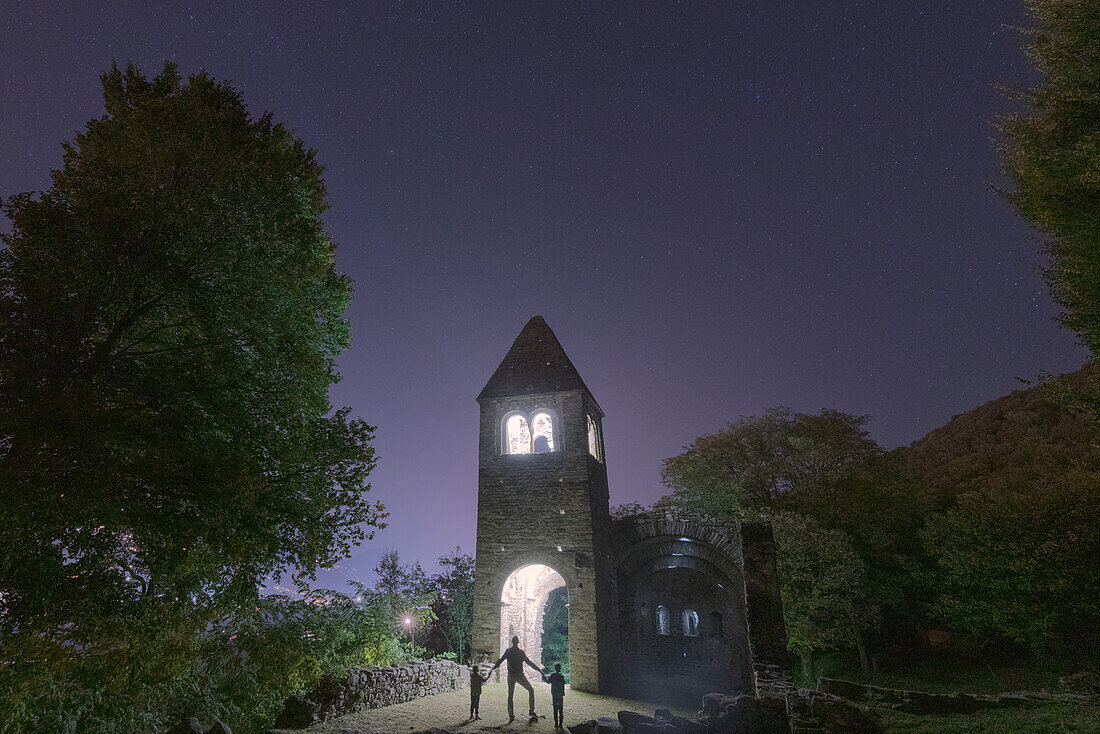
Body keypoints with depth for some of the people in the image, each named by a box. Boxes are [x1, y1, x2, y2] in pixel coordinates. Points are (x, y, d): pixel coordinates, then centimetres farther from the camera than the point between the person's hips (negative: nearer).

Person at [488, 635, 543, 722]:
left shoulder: (508, 651, -1)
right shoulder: (521, 652, -10)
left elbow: (500, 661, -1)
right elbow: (529, 662, -10)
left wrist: (492, 669, 10)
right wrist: (539, 670, -5)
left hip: (511, 676, 3)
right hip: (520, 675, -3)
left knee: (510, 695, 13)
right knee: (531, 690, 12)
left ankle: (511, 716, 7)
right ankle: (532, 711, 6)